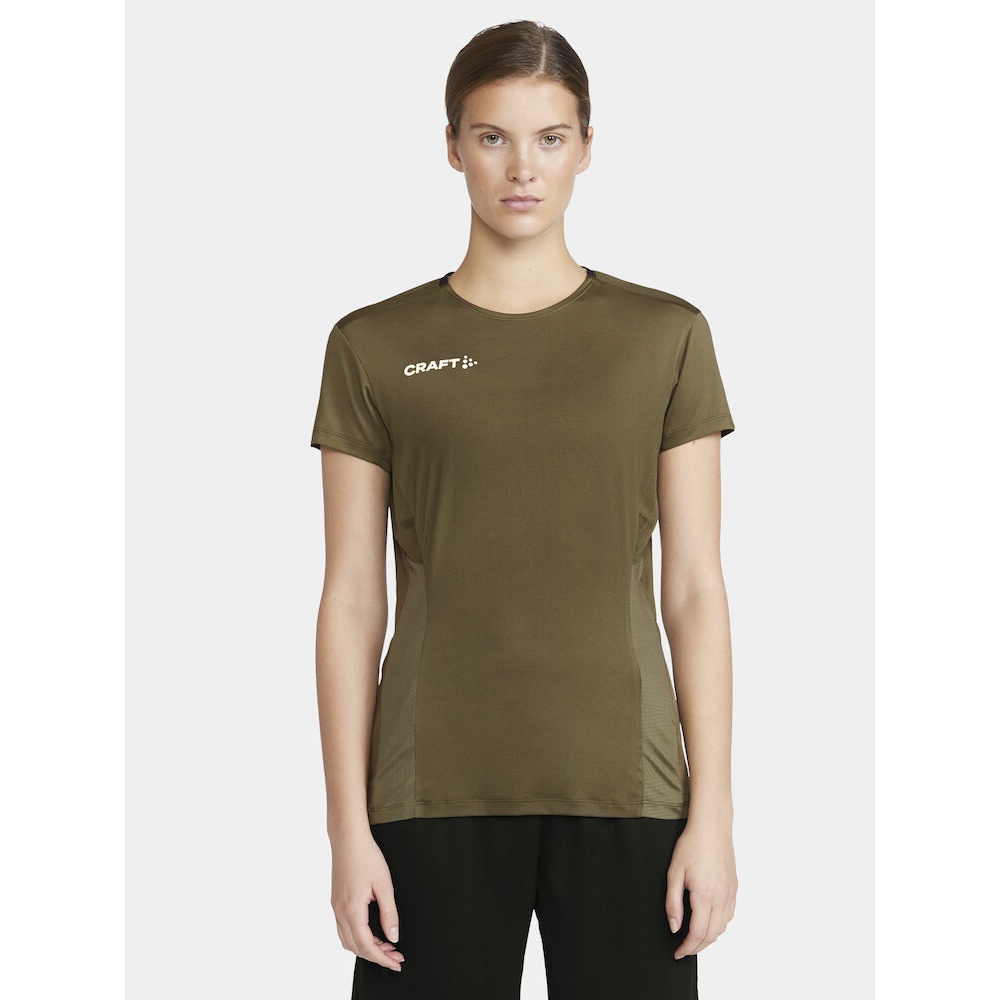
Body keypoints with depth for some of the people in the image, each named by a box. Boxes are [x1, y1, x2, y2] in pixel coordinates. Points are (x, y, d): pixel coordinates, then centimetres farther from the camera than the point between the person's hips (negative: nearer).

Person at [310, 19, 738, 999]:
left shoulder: (665, 337, 4)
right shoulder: (374, 347, 4)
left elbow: (693, 588, 3)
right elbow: (352, 598, 2)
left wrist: (713, 812, -3)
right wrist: (348, 828, -3)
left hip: (621, 785, 0)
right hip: (437, 791, 0)